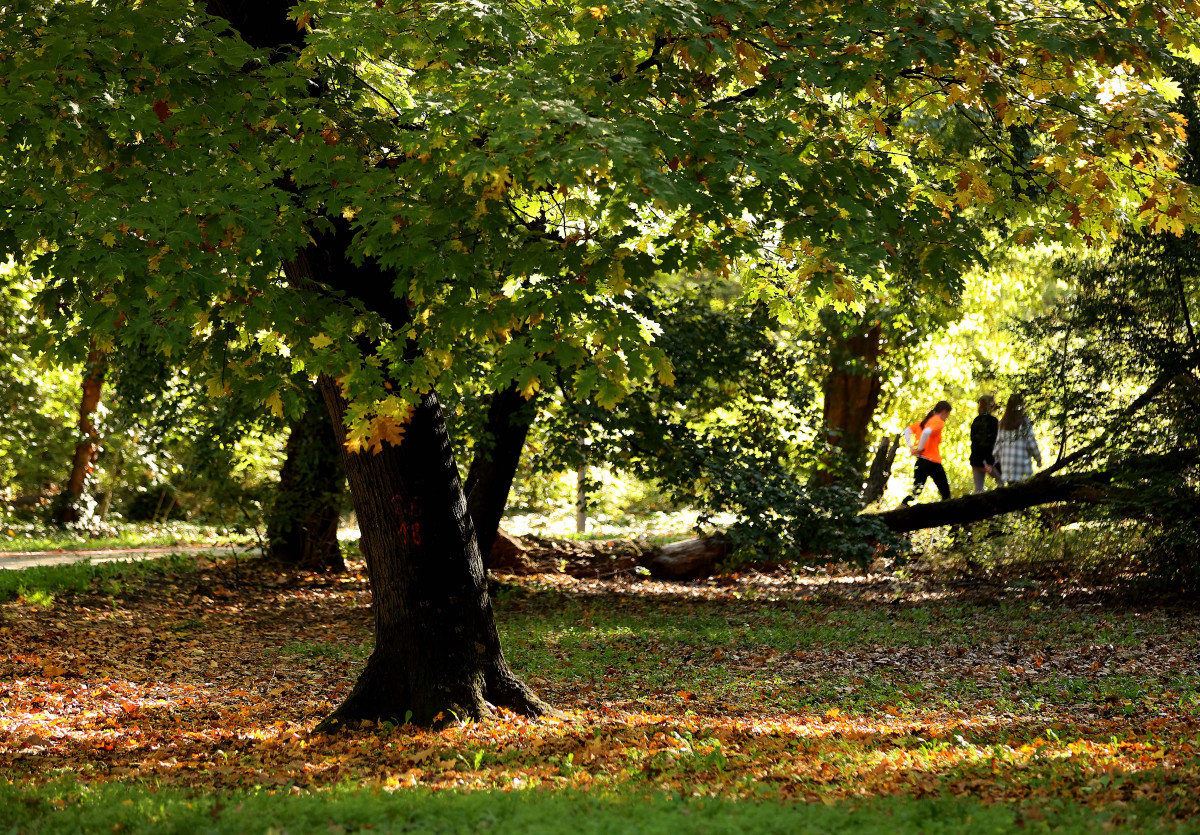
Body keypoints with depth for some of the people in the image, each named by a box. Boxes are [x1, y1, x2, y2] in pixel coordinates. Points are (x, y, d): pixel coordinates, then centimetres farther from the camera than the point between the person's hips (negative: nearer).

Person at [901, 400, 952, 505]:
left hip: (920, 461, 8)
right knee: (946, 493, 4)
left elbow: (907, 431, 18)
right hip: (933, 462, -8)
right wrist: (920, 448, -19)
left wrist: (910, 447, 8)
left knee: (915, 492, 5)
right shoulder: (938, 422, -9)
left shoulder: (925, 421, 17)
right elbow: (926, 432, -28)